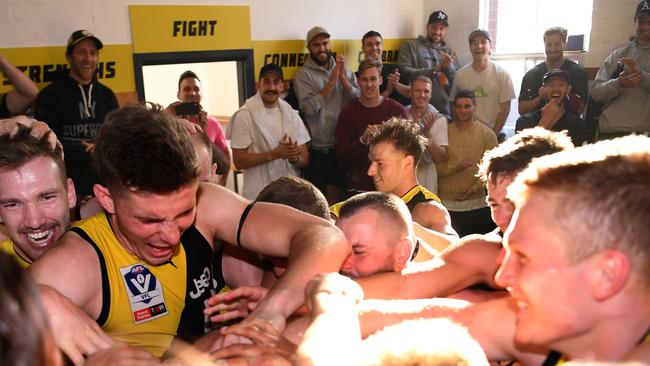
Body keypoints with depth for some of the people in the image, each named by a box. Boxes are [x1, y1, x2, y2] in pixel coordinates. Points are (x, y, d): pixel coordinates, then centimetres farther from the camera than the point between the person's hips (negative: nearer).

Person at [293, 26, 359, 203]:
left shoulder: (343, 69, 7)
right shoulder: (304, 74, -6)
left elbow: (358, 98, -3)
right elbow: (310, 108, -19)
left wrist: (342, 77, -16)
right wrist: (331, 81, -18)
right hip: (317, 148, -4)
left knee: (336, 195, 17)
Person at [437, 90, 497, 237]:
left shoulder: (487, 134, 2)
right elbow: (435, 166, -1)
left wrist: (474, 188, -15)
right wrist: (455, 167, -17)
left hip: (475, 204, 0)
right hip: (446, 203, 1)